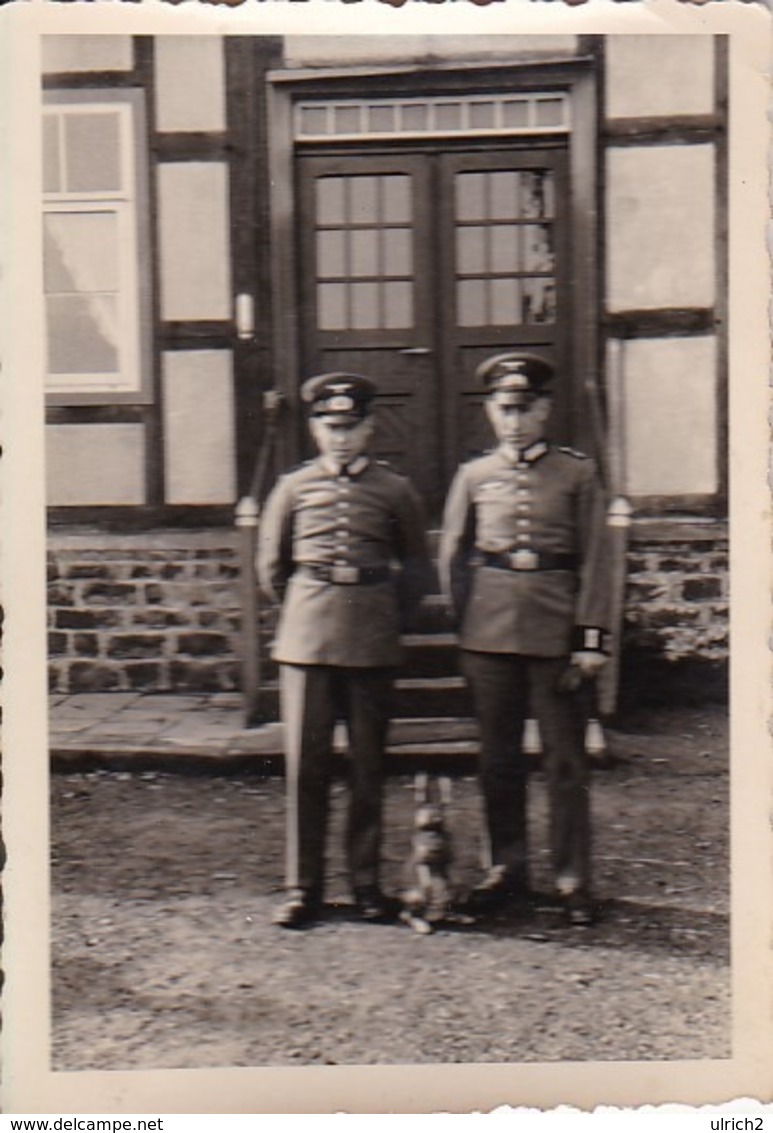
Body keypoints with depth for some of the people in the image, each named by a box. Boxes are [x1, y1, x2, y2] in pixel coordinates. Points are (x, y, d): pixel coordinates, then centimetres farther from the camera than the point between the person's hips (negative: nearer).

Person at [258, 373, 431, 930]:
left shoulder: (395, 489, 5)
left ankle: (367, 882, 17)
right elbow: (271, 566, 15)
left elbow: (416, 567, 15)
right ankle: (303, 886, 10)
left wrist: (392, 619, 11)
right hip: (306, 638, 0)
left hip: (373, 641, 0)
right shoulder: (293, 488, 6)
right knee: (306, 762, 0)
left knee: (369, 763, 6)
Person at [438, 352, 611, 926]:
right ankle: (508, 870, 22)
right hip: (490, 631, 2)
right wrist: (463, 627, 5)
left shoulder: (578, 472, 3)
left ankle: (573, 880, 13)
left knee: (566, 761, 4)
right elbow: (451, 558, 12)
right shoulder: (474, 476, 8)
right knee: (499, 759, 10)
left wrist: (592, 638, -5)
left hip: (557, 632, -2)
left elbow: (595, 561, 1)